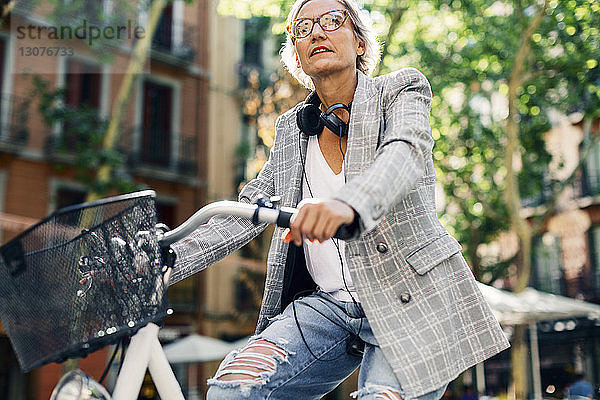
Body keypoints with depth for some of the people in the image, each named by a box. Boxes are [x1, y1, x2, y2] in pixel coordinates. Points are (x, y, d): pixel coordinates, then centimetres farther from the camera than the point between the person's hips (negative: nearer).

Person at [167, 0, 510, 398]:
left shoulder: (402, 90, 2)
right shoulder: (292, 128, 13)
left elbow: (406, 153, -20)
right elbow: (245, 215, 10)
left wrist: (347, 203, -43)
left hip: (411, 302, -3)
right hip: (326, 303, 3)